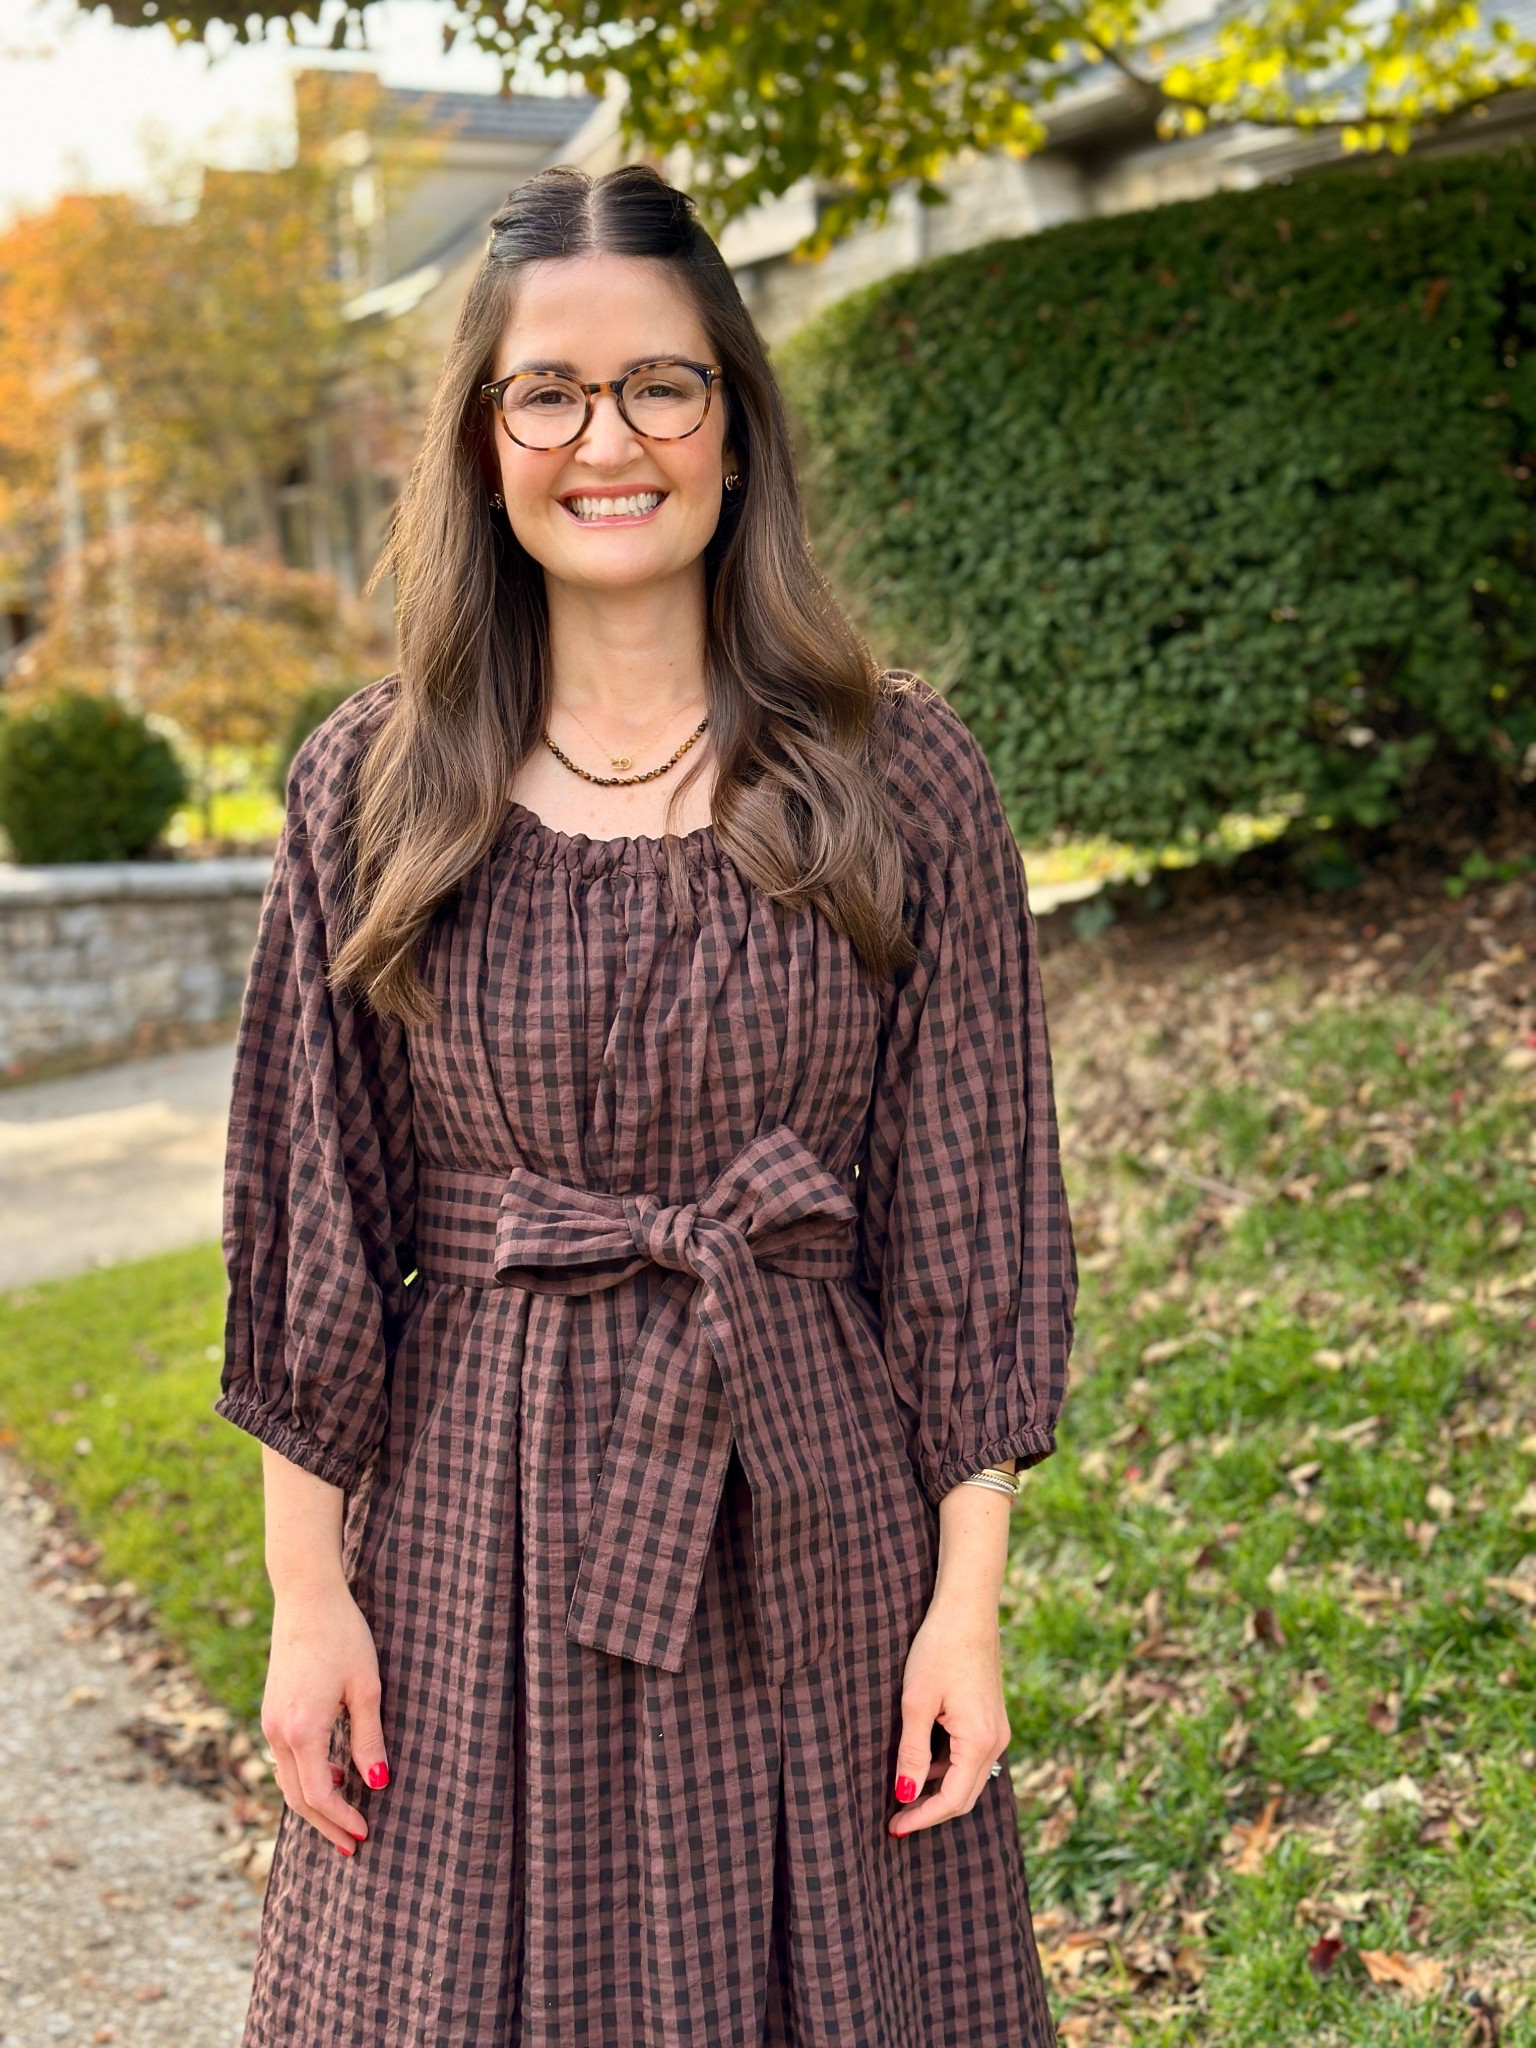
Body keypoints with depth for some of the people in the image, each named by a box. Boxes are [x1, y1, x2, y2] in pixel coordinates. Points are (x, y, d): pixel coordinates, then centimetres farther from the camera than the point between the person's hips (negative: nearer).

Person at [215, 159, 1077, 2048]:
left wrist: (968, 1596, -4)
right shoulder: (371, 789, -1)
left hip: (811, 1512, 0)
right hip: (476, 1525, 1)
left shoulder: (898, 780, -3)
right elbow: (309, 1223, 2)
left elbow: (969, 1217, -2)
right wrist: (305, 1589, 0)